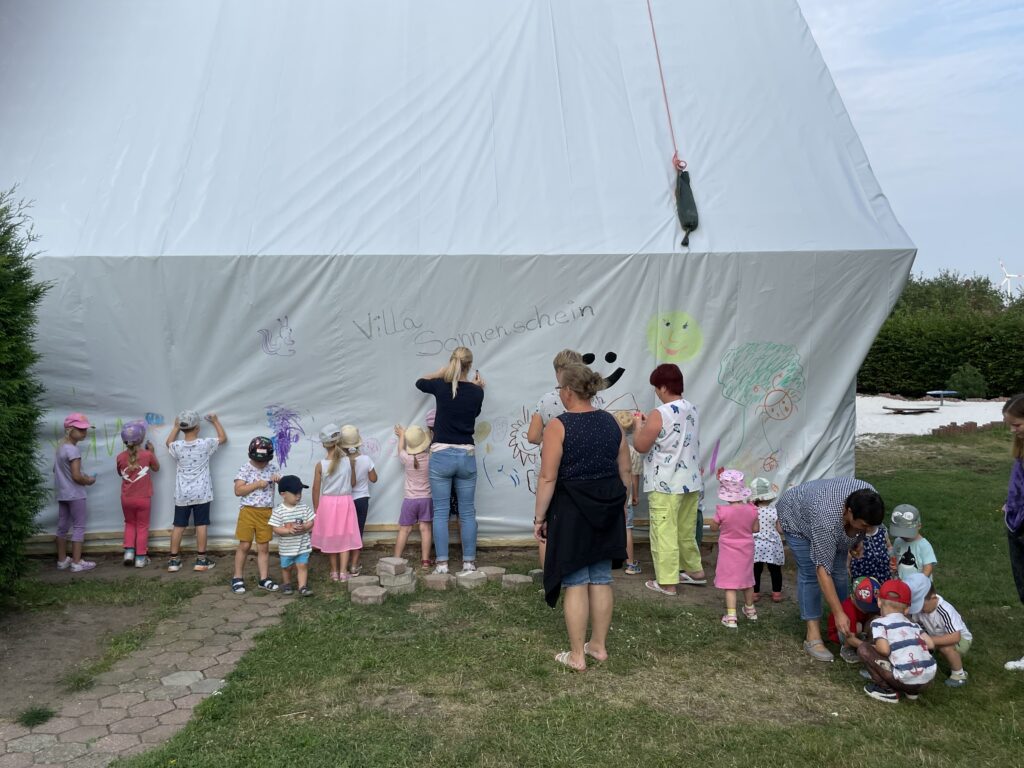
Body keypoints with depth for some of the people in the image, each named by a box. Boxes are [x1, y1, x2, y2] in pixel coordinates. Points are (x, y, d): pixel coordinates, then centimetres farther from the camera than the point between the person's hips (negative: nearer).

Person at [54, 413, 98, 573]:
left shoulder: (60, 446, 8)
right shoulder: (73, 450, -20)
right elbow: (76, 476, -23)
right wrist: (89, 480, -4)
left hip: (62, 493, 9)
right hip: (75, 494, -9)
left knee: (62, 526, 15)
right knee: (79, 527, -1)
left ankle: (62, 560, 24)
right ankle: (77, 562, 2)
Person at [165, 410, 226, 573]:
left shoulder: (177, 446, -5)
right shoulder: (205, 444, -11)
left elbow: (169, 443, 21)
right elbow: (223, 438, 8)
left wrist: (175, 427, 27)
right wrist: (215, 421, 17)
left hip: (182, 494, 2)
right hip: (201, 493, -2)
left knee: (179, 526, 8)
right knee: (201, 525, 4)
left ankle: (173, 560, 13)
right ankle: (201, 559, 7)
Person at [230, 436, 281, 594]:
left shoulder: (272, 468, 5)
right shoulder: (245, 469, -6)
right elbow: (238, 491, -13)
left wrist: (280, 480, -12)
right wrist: (257, 484, -20)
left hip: (266, 512, 3)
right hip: (248, 511, -3)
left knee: (264, 547, 7)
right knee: (244, 545, 1)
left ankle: (263, 579, 14)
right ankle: (237, 578, 14)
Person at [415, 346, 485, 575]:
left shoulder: (441, 386, -4)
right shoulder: (476, 392, -2)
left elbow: (419, 382, 17)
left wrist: (444, 371, 19)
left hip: (441, 455, -1)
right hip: (467, 456, 1)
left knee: (440, 512, 4)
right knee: (468, 512, 9)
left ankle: (442, 563, 4)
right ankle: (469, 562, 12)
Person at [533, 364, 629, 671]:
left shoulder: (558, 426, -13)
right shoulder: (611, 422, 4)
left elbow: (548, 478, -15)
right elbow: (625, 470, 9)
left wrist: (539, 517, -6)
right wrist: (620, 506, 20)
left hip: (571, 512, -6)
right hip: (607, 511, 6)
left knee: (575, 583, 2)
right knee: (601, 579, 14)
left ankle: (577, 656, 10)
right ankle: (599, 646, 26)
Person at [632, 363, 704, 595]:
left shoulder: (660, 414, -18)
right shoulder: (692, 410, 6)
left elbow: (641, 445, -13)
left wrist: (639, 424, 3)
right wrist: (649, 423, 17)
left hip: (666, 485, -8)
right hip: (691, 481, 8)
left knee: (664, 533, 0)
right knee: (686, 531, 22)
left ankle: (666, 582, 4)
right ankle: (694, 570, 34)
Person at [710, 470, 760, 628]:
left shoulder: (722, 511, -22)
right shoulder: (751, 509, -12)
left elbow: (714, 527, -7)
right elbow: (755, 529, -1)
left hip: (729, 552, -4)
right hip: (746, 551, 4)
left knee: (729, 584, 1)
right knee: (747, 580, 22)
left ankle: (731, 617, -5)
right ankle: (750, 610, 41)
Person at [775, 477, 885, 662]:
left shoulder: (868, 496, -29)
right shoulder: (826, 522, -44)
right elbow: (823, 571, -38)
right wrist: (838, 614, -36)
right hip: (797, 517, -6)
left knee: (839, 570, 0)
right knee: (810, 573, -12)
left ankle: (845, 628, 10)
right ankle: (813, 635, -8)